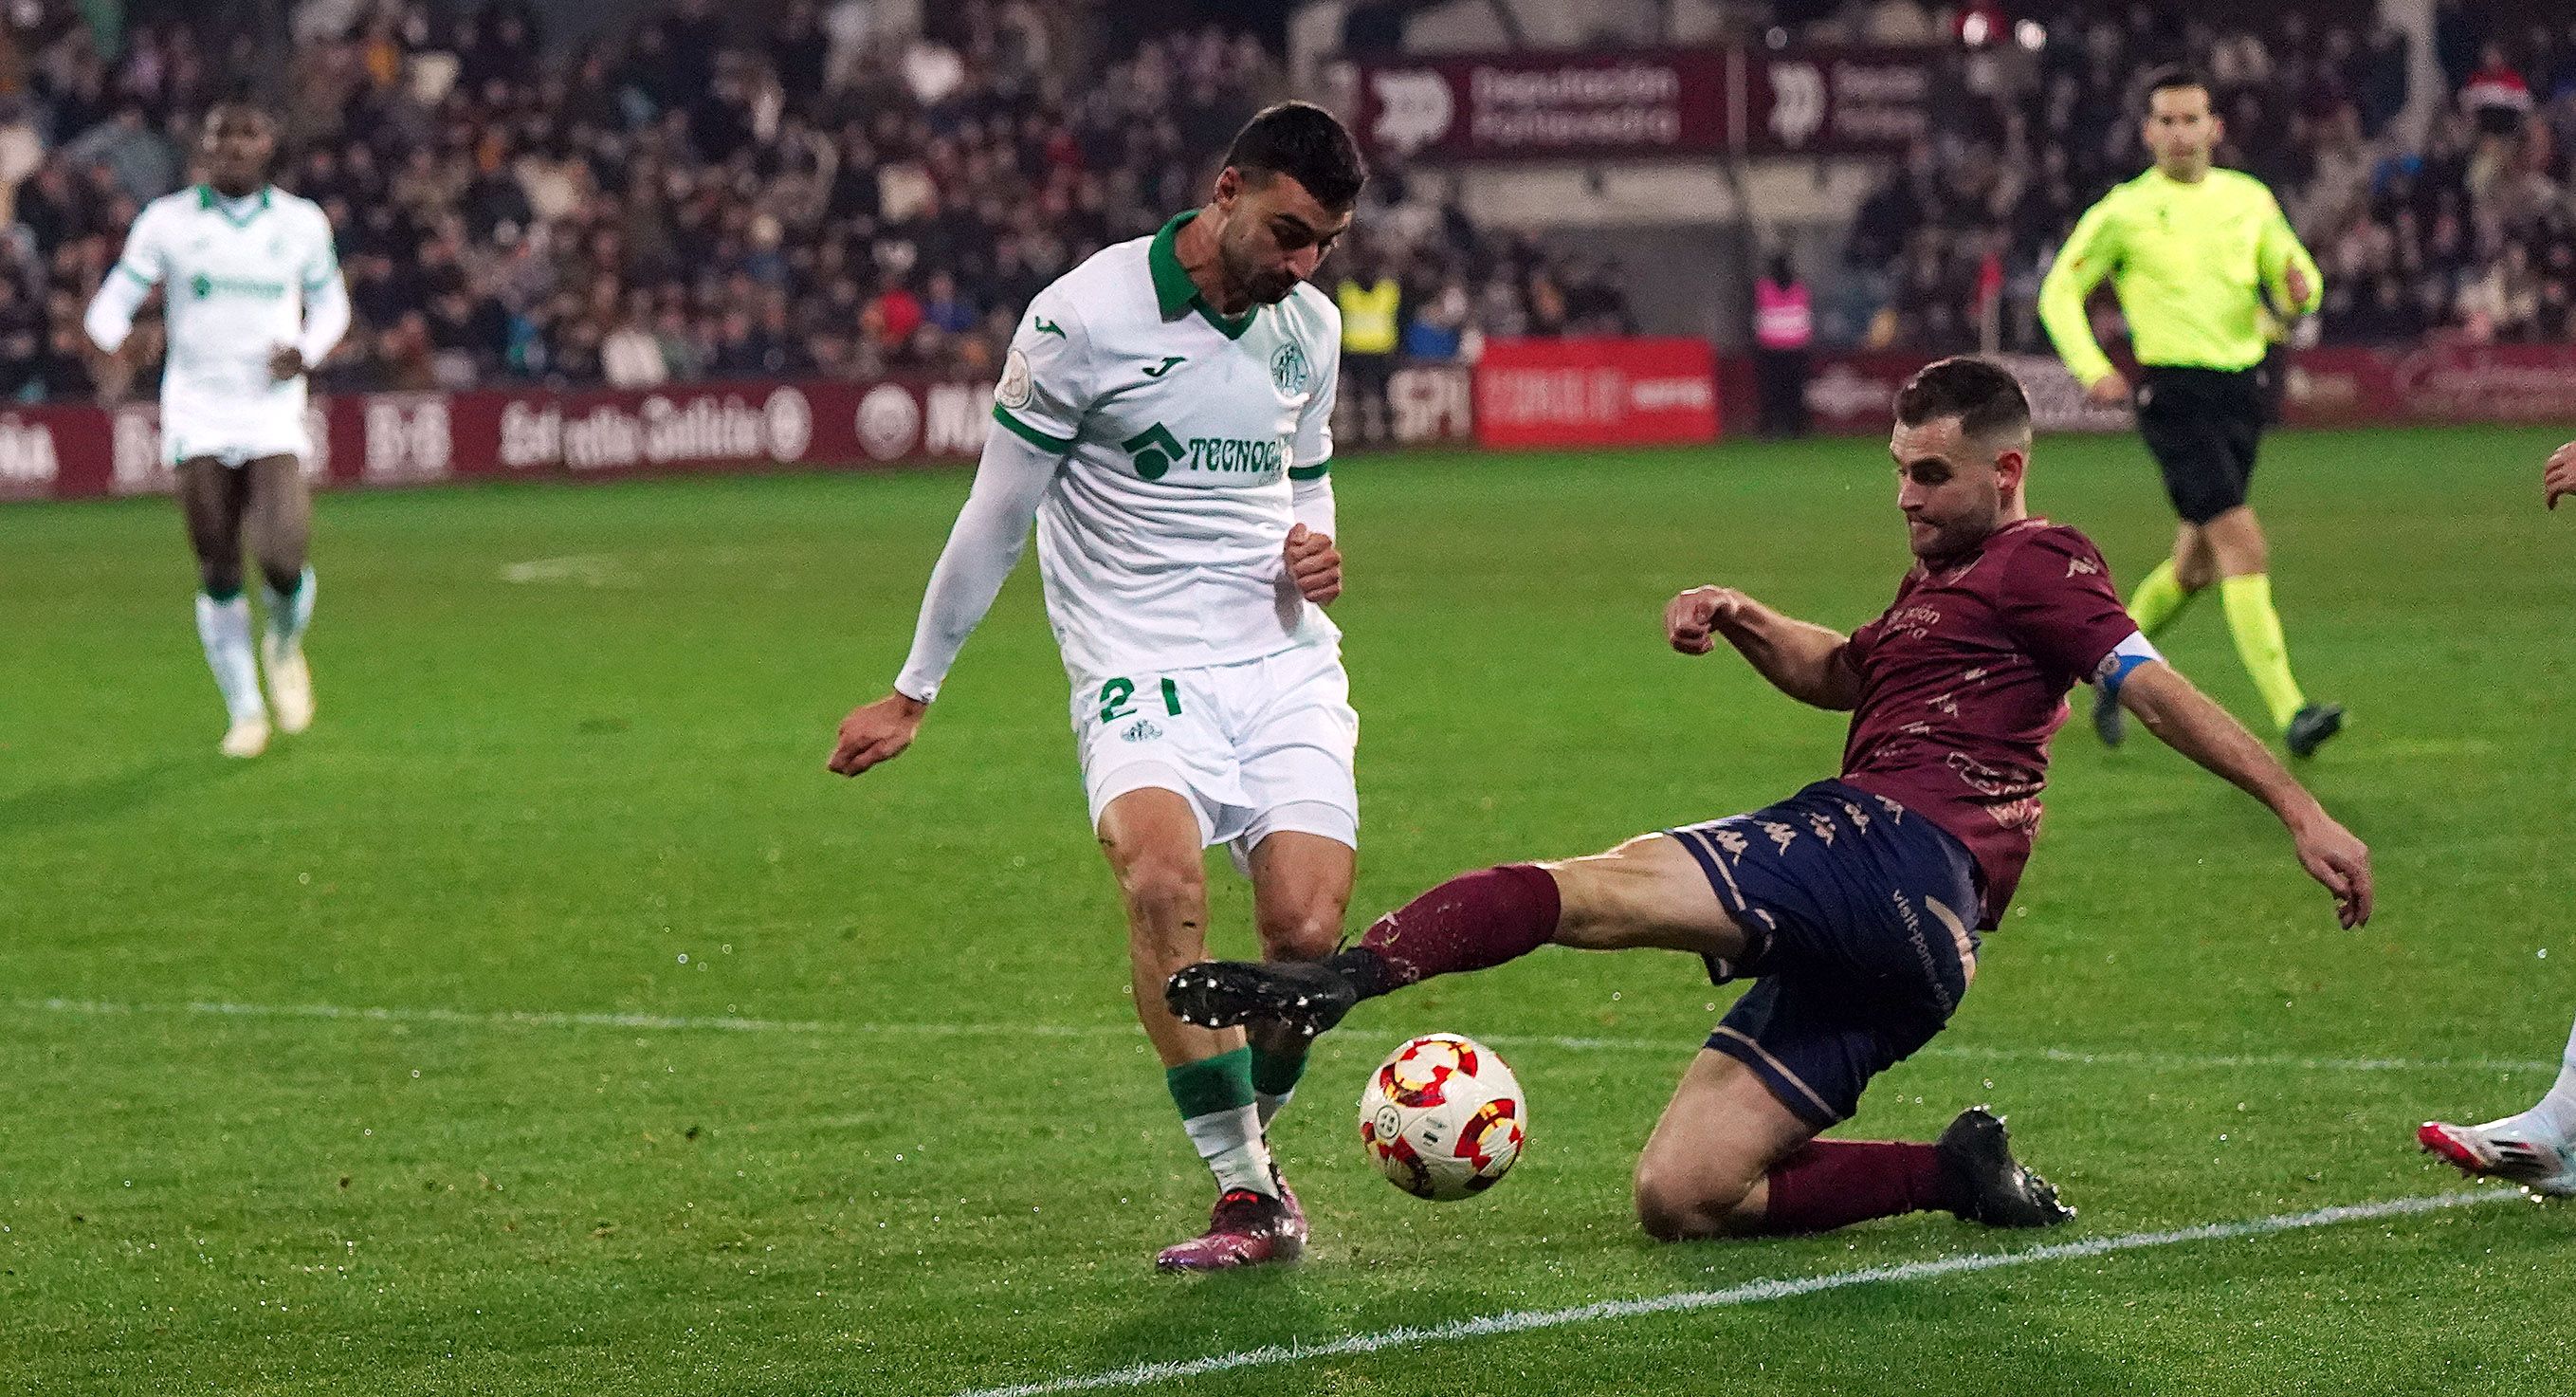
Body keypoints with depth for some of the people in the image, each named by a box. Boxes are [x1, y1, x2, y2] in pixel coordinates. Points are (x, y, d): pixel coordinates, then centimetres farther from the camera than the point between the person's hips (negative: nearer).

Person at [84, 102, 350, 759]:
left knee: (282, 562, -14)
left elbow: (330, 303, 18)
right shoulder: (167, 222, 2)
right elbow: (115, 299, 2)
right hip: (197, 415, 0)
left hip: (274, 414, 0)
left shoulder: (302, 223, 5)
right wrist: (113, 347, -21)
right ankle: (244, 711, 16)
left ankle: (285, 645, 20)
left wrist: (305, 352, -4)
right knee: (218, 574, 0)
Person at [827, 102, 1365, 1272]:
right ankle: (1246, 1194, -25)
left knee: (1308, 928, -14)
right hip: (1142, 662, -4)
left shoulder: (1310, 328, 9)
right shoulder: (1085, 318, -9)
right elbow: (997, 512, 0)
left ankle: (1250, 1137, 15)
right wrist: (915, 691, 7)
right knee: (1160, 879, -31)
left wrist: (1318, 550, 3)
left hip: (1285, 661, 4)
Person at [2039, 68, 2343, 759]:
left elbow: (2296, 276, 16)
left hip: (2242, 387, 6)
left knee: (2197, 563, 13)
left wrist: (2300, 287, -9)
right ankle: (2289, 712, -23)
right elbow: (2059, 293, 3)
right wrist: (2092, 369, -12)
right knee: (2244, 546, -17)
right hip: (2174, 392, -6)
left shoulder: (2248, 198, 10)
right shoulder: (2123, 211, -2)